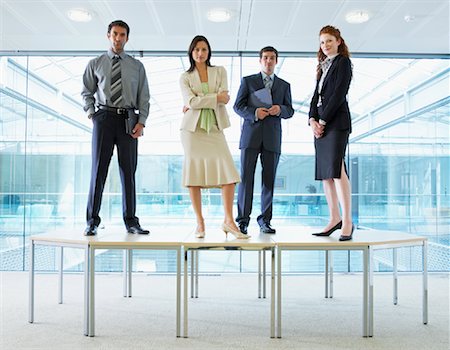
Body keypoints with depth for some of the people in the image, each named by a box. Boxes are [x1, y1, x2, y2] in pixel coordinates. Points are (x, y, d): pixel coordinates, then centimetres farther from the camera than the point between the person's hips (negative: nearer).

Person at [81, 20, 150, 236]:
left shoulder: (137, 66, 12)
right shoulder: (95, 64, 11)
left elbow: (144, 97, 8)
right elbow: (86, 92, 15)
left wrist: (141, 122, -4)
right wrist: (91, 113, 0)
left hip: (128, 119, 1)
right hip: (104, 117, -1)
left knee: (128, 171, 3)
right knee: (99, 169, -3)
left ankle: (131, 221, 9)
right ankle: (92, 221, 4)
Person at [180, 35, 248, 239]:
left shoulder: (220, 71, 12)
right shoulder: (185, 77, 9)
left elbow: (225, 98, -4)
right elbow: (191, 101, -8)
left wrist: (200, 101, -6)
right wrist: (216, 97, -8)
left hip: (215, 128, 1)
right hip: (193, 128, -1)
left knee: (228, 172, -11)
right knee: (194, 174, -3)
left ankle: (228, 221, -6)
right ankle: (200, 222, 5)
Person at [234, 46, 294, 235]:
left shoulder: (284, 85, 18)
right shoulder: (247, 81, 12)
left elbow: (290, 111, 14)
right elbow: (238, 106, 5)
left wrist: (280, 109, -9)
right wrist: (254, 113, -13)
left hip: (272, 137, 2)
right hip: (251, 135, -2)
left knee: (269, 179, 1)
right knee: (246, 177, -6)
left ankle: (265, 220, 9)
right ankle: (243, 220, -2)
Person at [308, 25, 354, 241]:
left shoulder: (343, 62, 1)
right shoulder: (323, 66, 23)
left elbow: (339, 93, -10)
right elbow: (316, 95, 15)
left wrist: (323, 120, -12)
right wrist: (312, 120, 0)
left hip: (336, 122, -8)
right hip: (320, 123, 8)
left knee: (337, 169, -16)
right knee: (324, 172, 4)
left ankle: (347, 222, -15)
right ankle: (334, 218, 9)